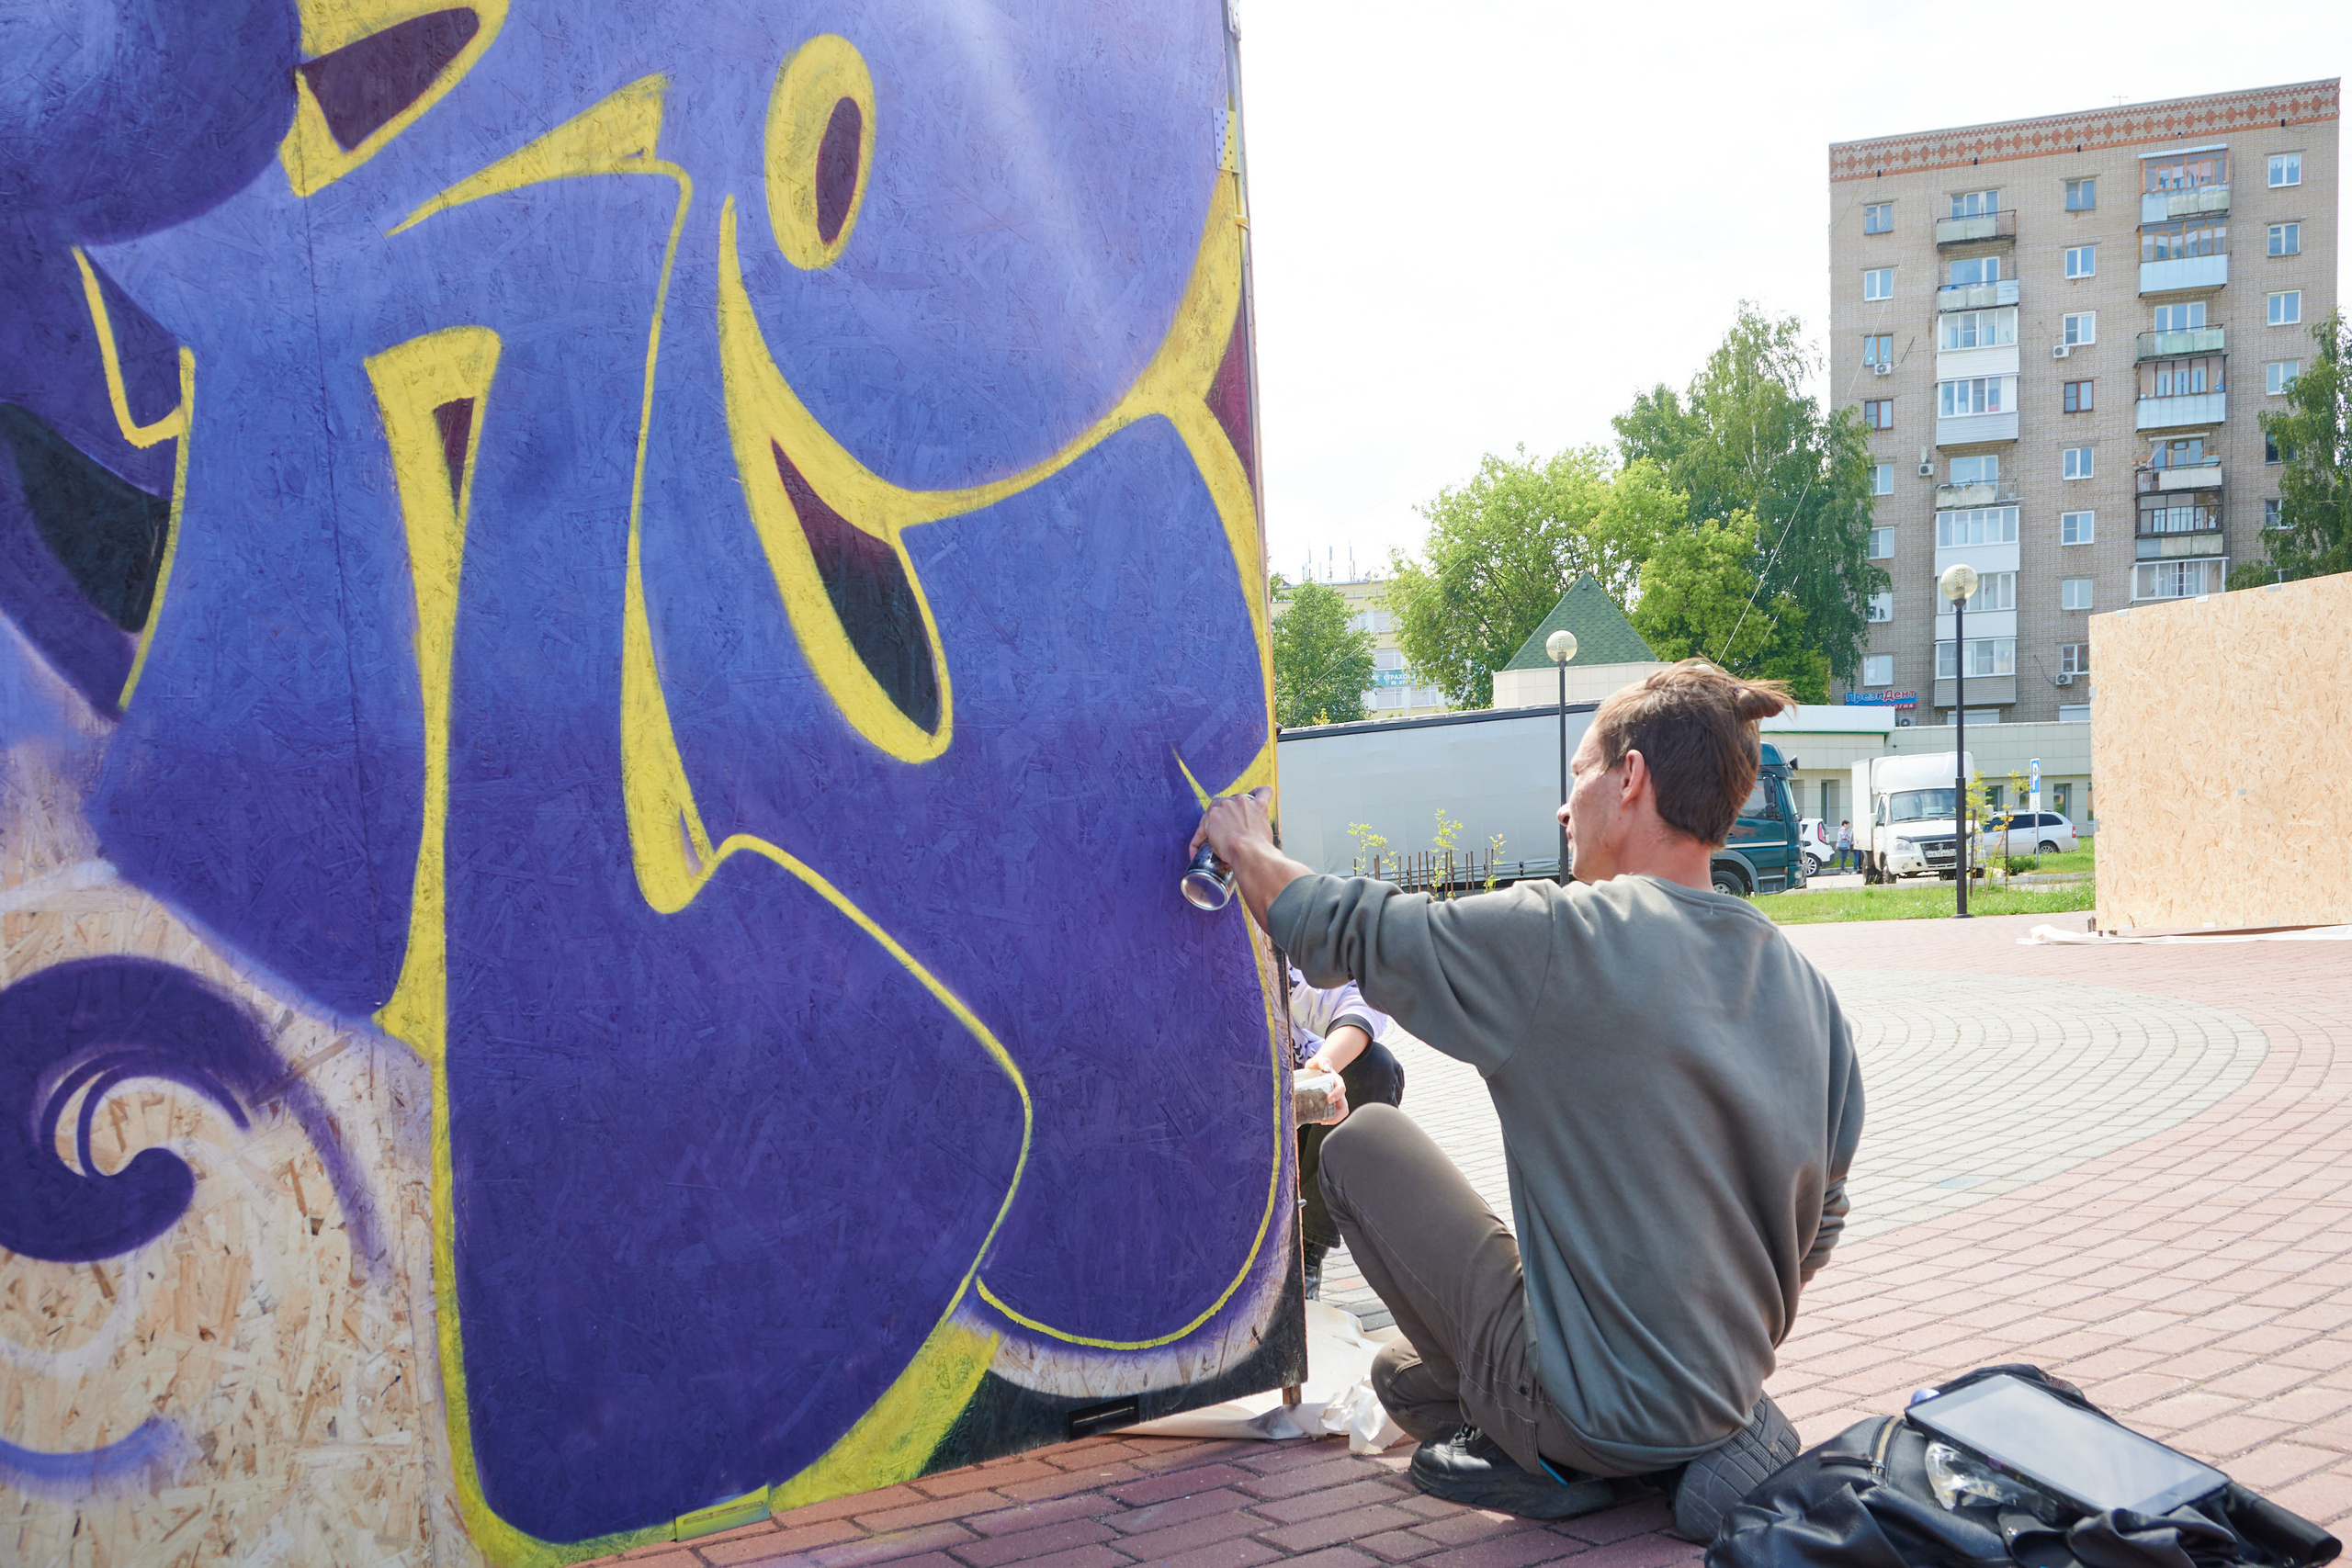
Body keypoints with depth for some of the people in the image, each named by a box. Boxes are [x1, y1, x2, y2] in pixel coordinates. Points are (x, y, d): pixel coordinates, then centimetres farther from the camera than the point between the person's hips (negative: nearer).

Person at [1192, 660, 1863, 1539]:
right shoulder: (1803, 983, -1)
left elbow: (1337, 933, -10)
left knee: (1362, 1142, 7)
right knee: (1402, 1372, 29)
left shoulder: (1559, 939, -21)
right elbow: (1815, 1226, 7)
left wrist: (1247, 847, 10)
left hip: (1589, 1412, -8)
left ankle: (1536, 1458, 6)